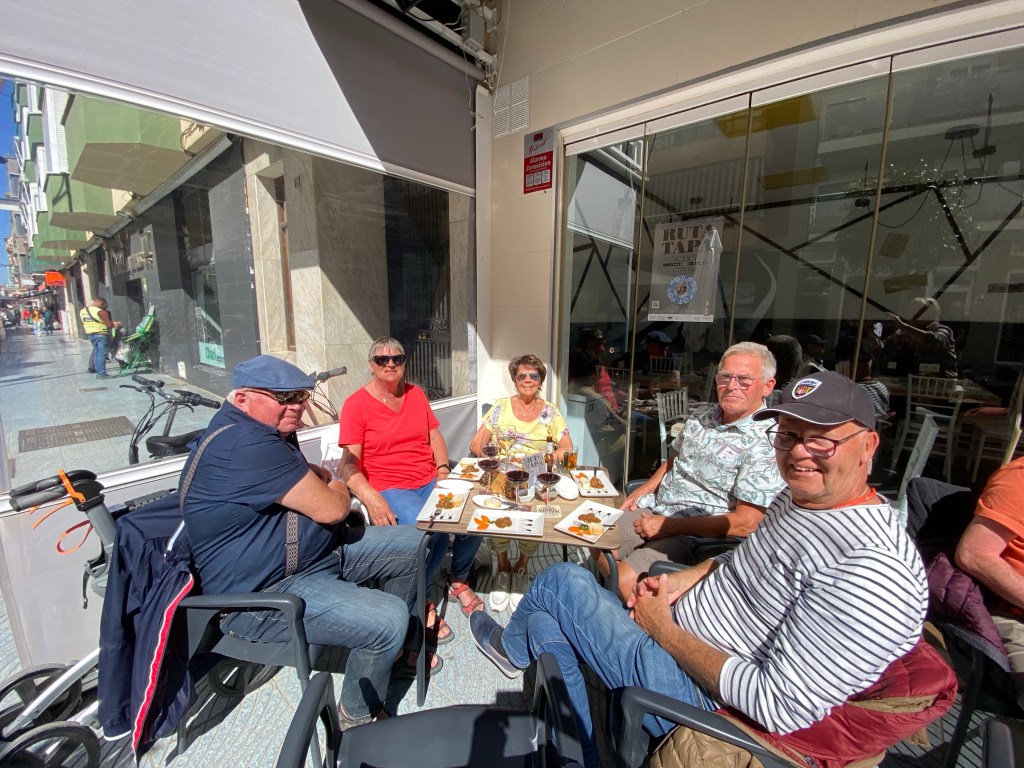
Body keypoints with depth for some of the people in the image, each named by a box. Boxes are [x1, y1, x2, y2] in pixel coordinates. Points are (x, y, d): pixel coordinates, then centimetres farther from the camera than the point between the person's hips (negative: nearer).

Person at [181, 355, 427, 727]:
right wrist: (339, 491, -2)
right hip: (265, 594, -10)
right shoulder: (245, 444, -27)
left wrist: (324, 486, -2)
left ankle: (392, 651, 27)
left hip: (321, 550, 10)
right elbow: (331, 509, -26)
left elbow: (313, 474, 22)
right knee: (388, 619, -26)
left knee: (413, 545, 8)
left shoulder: (270, 429, 7)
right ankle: (359, 718, 6)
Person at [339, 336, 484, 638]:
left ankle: (458, 580, 11)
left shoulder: (416, 394, 13)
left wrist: (443, 469, 0)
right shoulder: (356, 404, -4)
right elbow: (350, 462, -10)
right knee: (433, 535, -29)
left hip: (430, 481, 5)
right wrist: (371, 498, -24)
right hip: (389, 489, -5)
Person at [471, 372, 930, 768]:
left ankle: (511, 647, 33)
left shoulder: (874, 570, -28)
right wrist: (681, 581, 0)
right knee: (545, 626, 10)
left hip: (698, 691, -8)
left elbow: (779, 706, -29)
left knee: (561, 581, -3)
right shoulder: (799, 498, 1)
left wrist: (663, 628, -19)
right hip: (679, 644, 9)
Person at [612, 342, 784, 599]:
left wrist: (668, 525, -19)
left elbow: (745, 523, -21)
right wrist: (643, 491, 4)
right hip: (652, 511, 8)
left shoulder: (766, 443, -19)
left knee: (624, 580, -22)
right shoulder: (702, 416, 5)